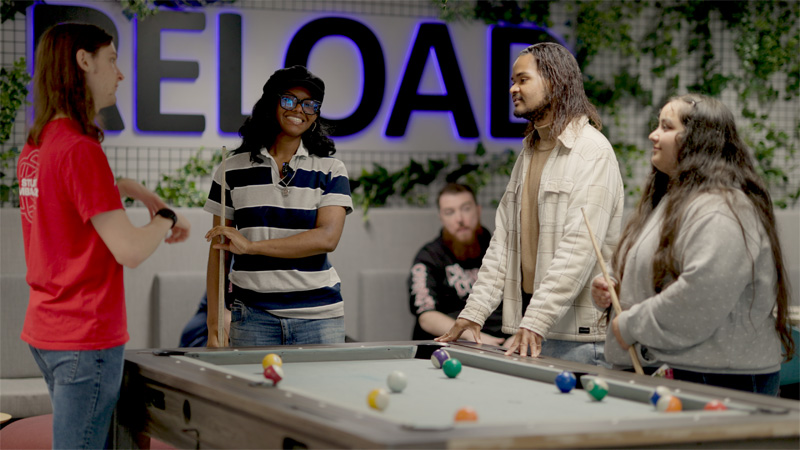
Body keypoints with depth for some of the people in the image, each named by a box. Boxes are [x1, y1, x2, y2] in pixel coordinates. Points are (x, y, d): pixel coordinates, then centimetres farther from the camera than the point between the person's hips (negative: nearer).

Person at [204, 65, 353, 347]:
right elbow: (218, 250, 8)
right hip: (253, 318, 0)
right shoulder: (233, 170, 7)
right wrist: (214, 324, 1)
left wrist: (251, 245, -14)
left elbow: (328, 237, -10)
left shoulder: (331, 171, 5)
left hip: (318, 316, 0)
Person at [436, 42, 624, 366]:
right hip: (529, 324, 8)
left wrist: (536, 320, -24)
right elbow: (503, 239, 16)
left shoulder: (593, 151, -11)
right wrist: (474, 311, 7)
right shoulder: (529, 152, 17)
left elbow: (579, 248, -19)